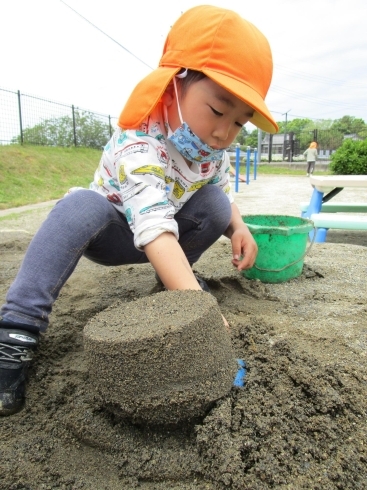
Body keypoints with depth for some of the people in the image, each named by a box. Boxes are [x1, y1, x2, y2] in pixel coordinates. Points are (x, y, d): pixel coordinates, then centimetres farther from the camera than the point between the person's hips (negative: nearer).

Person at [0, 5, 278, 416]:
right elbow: (153, 228, -46)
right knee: (81, 205, -37)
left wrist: (238, 227, -20)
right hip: (114, 231, -5)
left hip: (168, 235, 5)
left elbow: (226, 200, 4)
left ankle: (171, 275, 0)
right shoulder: (139, 143, -34)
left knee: (216, 204, -20)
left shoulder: (215, 151, -12)